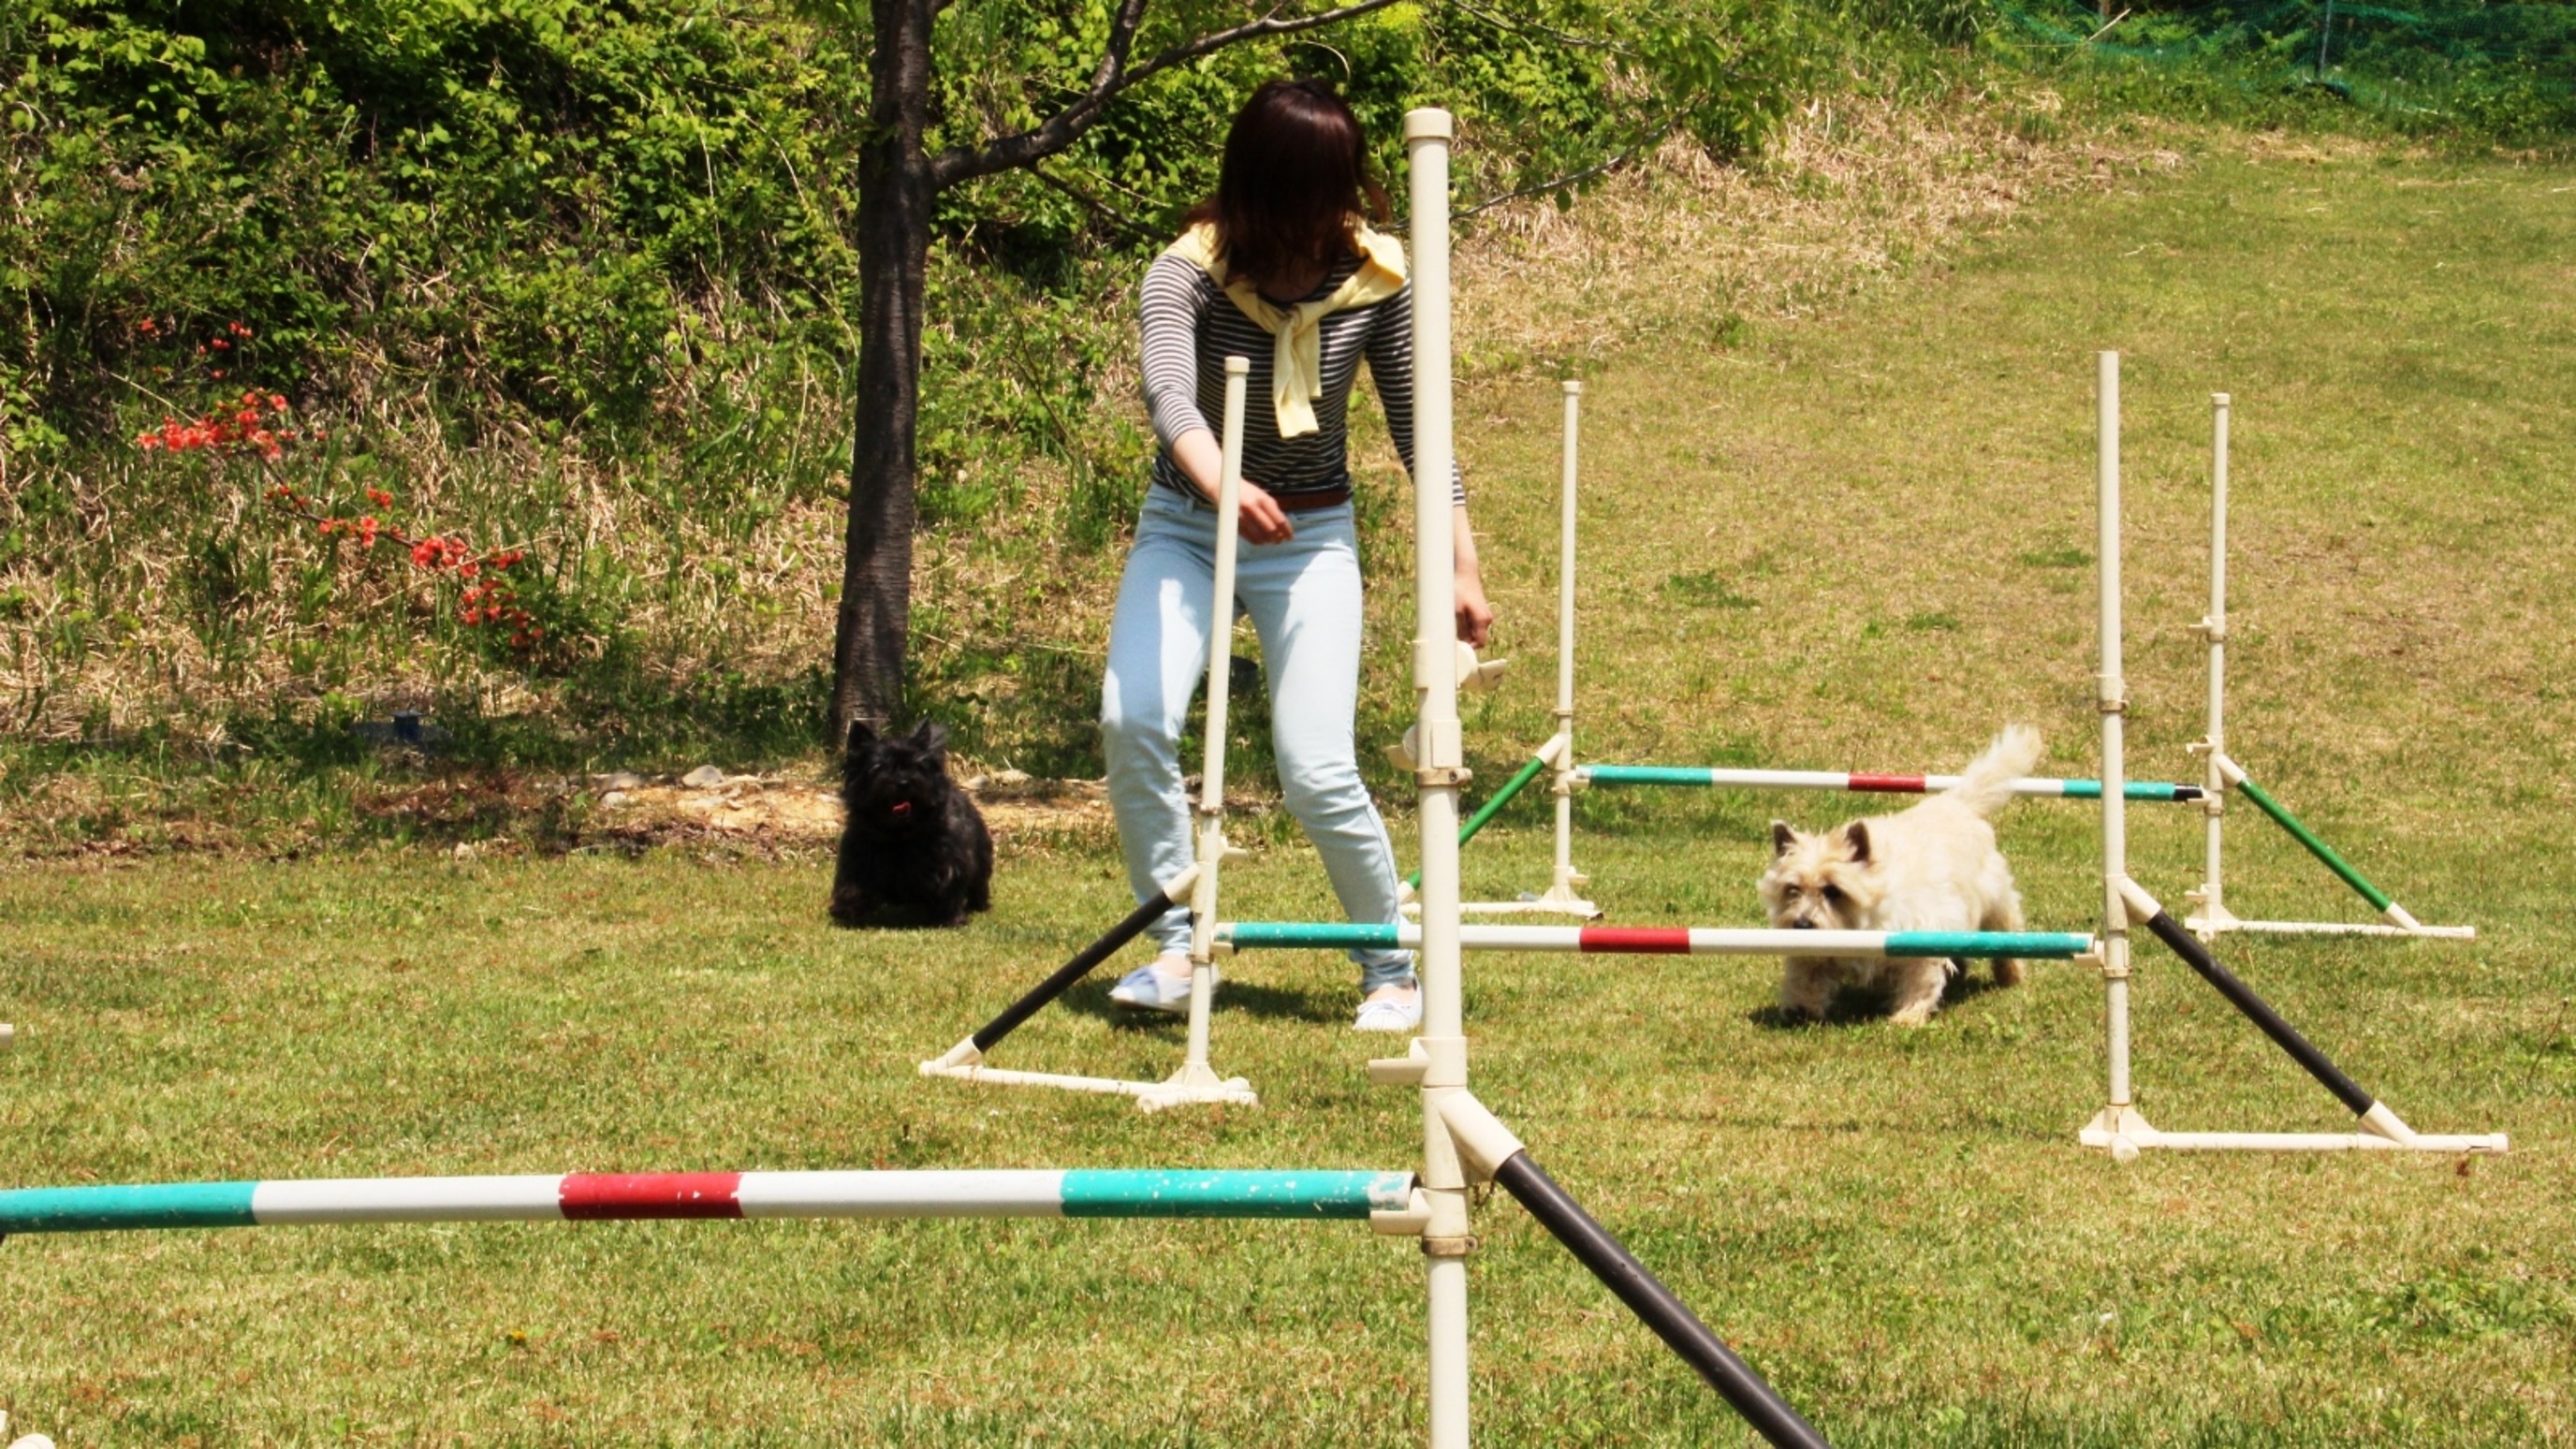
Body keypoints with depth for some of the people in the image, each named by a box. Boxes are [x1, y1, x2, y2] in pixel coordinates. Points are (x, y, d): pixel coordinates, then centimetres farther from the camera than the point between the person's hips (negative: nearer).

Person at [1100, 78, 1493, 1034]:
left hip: (1311, 538, 0)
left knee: (1318, 774, -12)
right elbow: (1169, 392, -39)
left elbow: (1416, 424, -1)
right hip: (1186, 526, 0)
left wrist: (1463, 565, -3)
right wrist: (1223, 488, -59)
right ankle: (1177, 949, -7)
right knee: (1133, 719, -23)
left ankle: (1393, 971, 10)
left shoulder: (1374, 279, -12)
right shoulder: (1189, 273, -20)